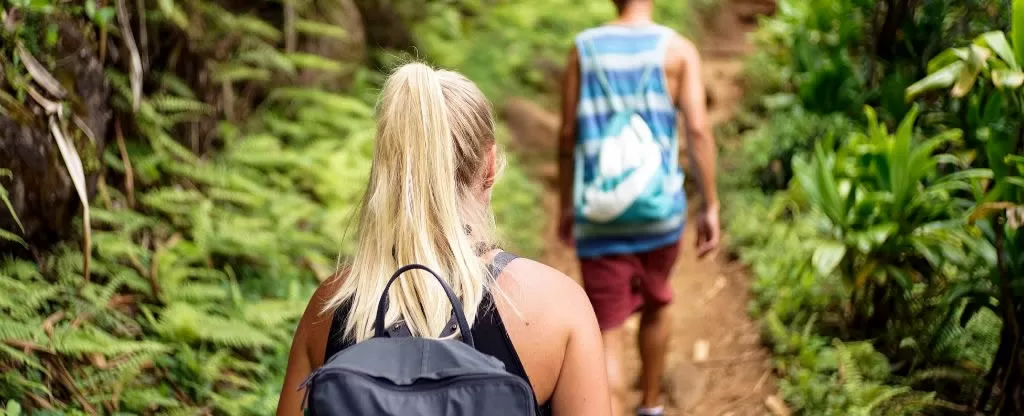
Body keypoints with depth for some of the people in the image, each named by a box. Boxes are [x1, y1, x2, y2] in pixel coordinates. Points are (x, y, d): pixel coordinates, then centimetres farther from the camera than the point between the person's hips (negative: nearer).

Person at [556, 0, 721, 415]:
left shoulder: (584, 47, 1)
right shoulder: (678, 49, -2)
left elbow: (567, 136, 2)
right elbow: (698, 130, -9)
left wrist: (566, 205, 13)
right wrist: (710, 206, -3)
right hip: (660, 209, 1)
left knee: (606, 333, 1)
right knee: (656, 303, 27)